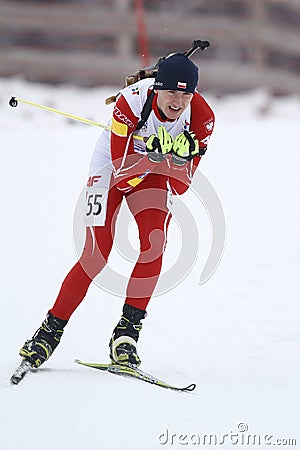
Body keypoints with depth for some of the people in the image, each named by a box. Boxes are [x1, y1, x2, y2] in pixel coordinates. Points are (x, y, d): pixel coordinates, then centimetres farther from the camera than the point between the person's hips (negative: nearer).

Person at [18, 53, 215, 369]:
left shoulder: (201, 117, -25)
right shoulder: (131, 102, -34)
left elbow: (179, 187, -21)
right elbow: (121, 168, -31)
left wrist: (181, 158, -41)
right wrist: (154, 154, -48)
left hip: (155, 174, 3)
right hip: (112, 166, -3)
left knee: (155, 244, -22)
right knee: (96, 255, -11)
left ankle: (127, 331, -13)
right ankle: (51, 330, 6)